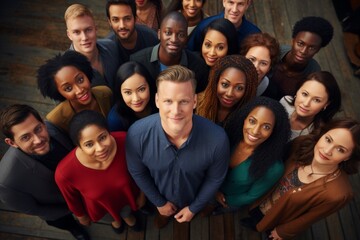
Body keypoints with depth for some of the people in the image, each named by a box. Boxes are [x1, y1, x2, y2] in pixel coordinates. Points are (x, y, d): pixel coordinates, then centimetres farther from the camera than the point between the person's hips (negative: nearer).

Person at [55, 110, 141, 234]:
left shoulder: (124, 141, -38)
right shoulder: (65, 172, -40)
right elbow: (72, 198, -16)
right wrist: (81, 216, 4)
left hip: (125, 194, 1)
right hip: (100, 206, 0)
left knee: (126, 212, 36)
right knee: (110, 217, 36)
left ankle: (127, 215, 72)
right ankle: (115, 218, 71)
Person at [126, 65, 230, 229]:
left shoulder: (217, 139, -40)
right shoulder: (137, 134, -38)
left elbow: (215, 178, -17)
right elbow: (137, 172, -15)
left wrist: (193, 208, -5)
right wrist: (159, 203, -3)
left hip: (194, 199, 0)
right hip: (161, 197, 1)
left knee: (192, 210, 36)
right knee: (164, 212, 36)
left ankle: (189, 210, 72)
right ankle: (164, 213, 72)